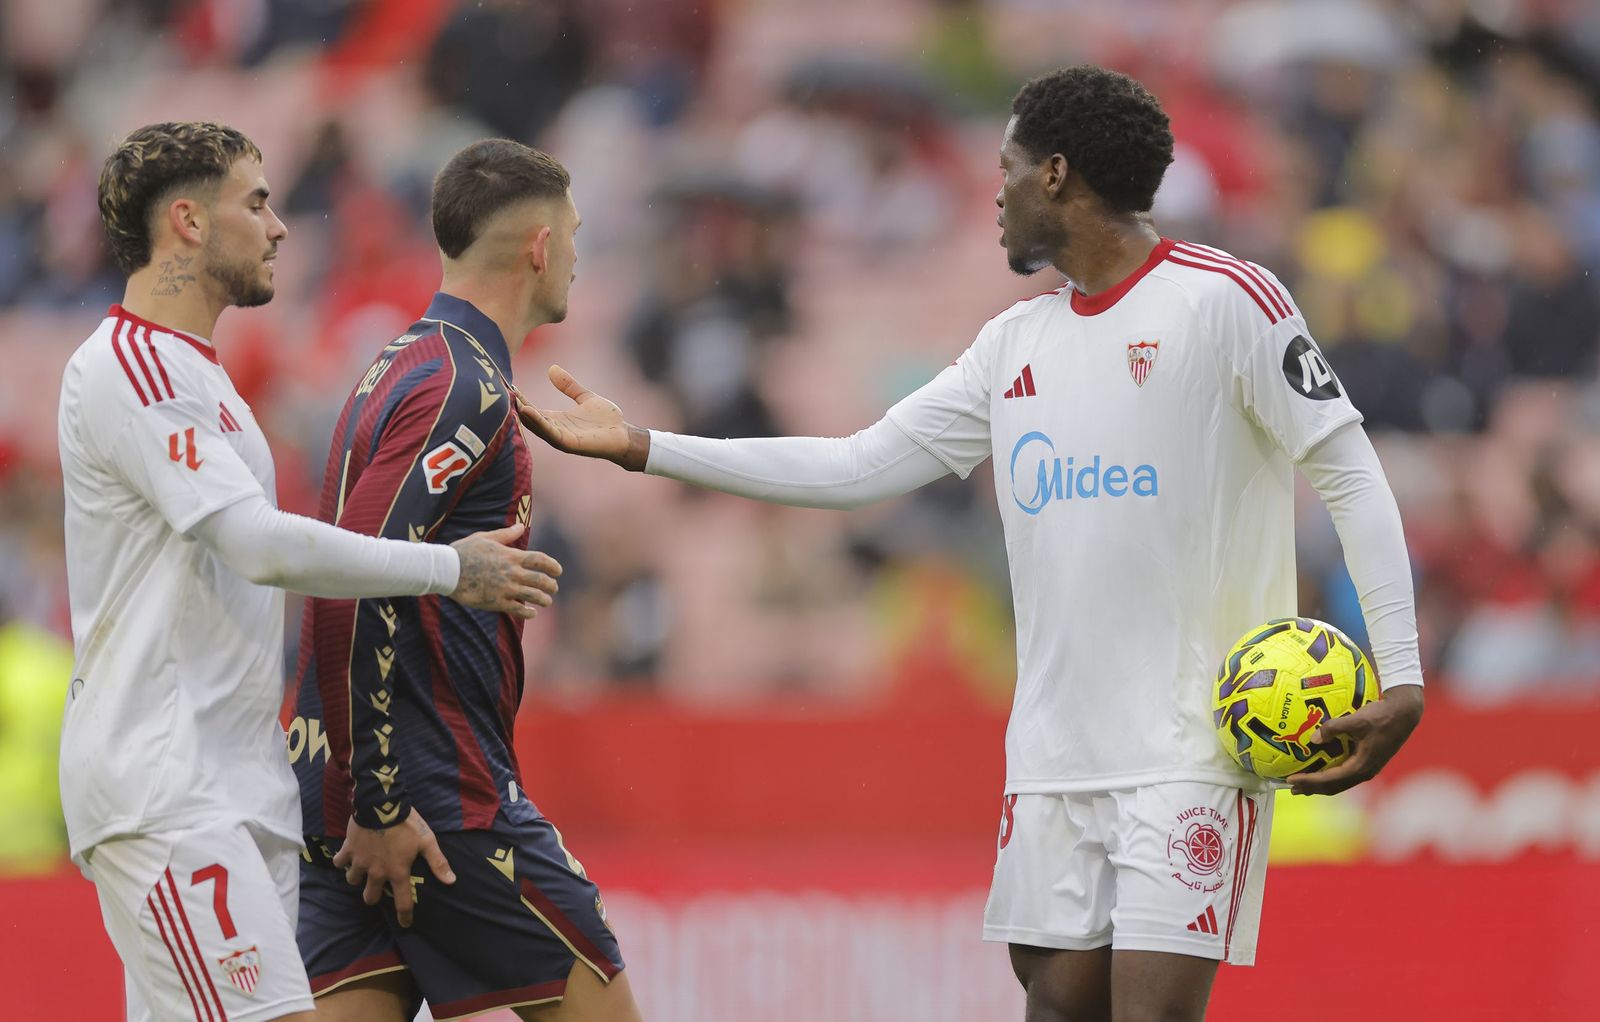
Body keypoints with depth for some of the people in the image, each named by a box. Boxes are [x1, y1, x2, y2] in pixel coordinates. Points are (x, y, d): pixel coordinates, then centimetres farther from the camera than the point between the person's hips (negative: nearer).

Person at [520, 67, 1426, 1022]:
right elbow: (859, 467, 17)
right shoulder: (1014, 344, 16)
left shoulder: (1223, 297, -6)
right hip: (1056, 750, 7)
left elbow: (1351, 475, -7)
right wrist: (645, 448, 14)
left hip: (1190, 747, -7)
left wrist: (1401, 679, -15)